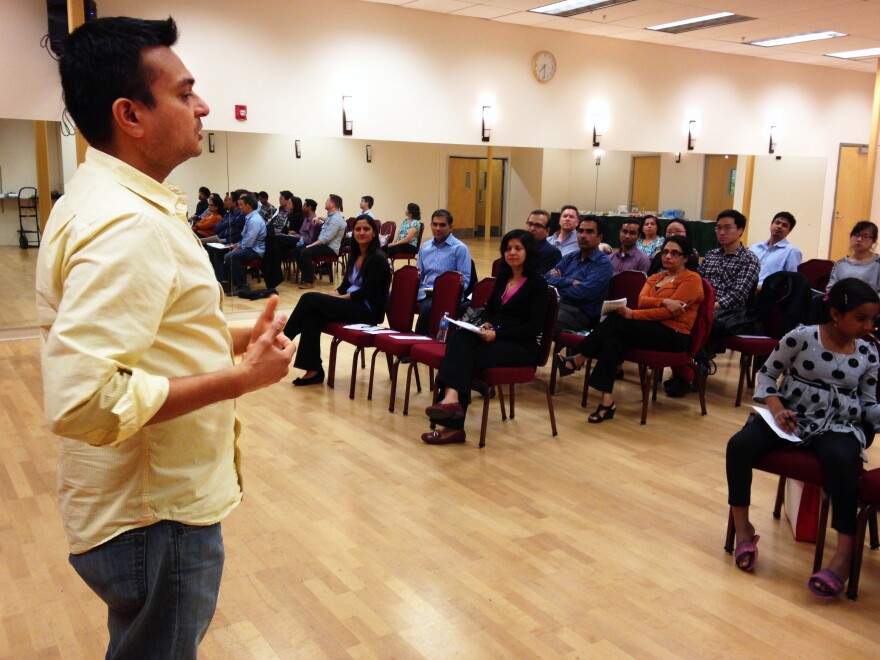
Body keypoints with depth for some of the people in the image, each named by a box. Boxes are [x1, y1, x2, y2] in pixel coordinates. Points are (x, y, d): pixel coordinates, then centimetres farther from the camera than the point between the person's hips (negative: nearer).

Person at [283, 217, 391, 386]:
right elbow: (345, 285, 15)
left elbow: (365, 292, -15)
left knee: (309, 299, -19)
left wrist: (338, 298, -14)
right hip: (351, 305, 7)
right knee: (311, 315, -19)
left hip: (366, 310, -7)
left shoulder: (378, 259, -10)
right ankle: (313, 370, -18)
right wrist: (333, 294, -5)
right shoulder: (355, 255, 14)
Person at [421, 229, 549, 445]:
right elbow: (489, 309, 23)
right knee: (459, 338, -26)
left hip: (523, 346, -6)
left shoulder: (537, 283, -6)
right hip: (496, 336, 6)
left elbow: (534, 327, -13)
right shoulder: (503, 277, 15)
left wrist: (497, 334, -20)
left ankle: (453, 425, -34)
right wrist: (486, 325, -1)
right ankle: (451, 398, -45)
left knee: (468, 356, -28)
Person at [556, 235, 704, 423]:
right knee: (614, 341, -26)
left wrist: (632, 315, -19)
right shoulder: (654, 278, 22)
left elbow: (670, 312, -13)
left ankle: (578, 360, -19)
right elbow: (641, 301, 1)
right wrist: (664, 301, -18)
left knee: (617, 320, -25)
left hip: (673, 335, -6)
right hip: (652, 330, 6)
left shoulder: (691, 279, 0)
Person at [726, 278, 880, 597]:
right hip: (791, 418, 0)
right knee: (739, 444, -24)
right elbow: (767, 373, 1)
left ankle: (845, 552, -29)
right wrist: (776, 408, -15)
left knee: (841, 459, -36)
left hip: (838, 427, 0)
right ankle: (742, 527, -10)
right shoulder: (801, 337, -7)